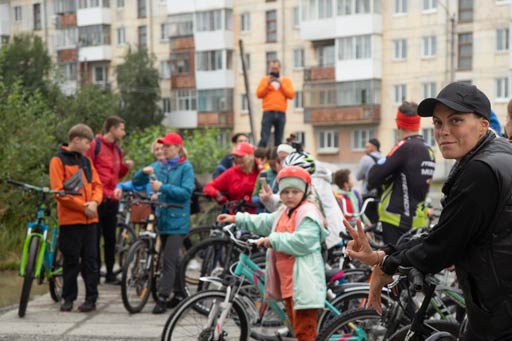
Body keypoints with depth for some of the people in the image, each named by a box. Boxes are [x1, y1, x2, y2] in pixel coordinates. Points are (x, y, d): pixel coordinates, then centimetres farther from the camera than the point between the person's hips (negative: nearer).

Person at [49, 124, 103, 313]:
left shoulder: (86, 161, 14)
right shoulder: (58, 161, -3)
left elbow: (97, 185, 13)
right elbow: (58, 191, -10)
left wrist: (94, 202, -9)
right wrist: (82, 206, -14)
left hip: (90, 219, 5)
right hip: (70, 219, -4)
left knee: (90, 259, 4)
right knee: (71, 260, 2)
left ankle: (91, 298, 8)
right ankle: (68, 298, 12)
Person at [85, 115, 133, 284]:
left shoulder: (117, 149, 17)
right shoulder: (95, 145, -6)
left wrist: (126, 167, 3)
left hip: (112, 200, 7)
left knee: (110, 238, 10)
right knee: (95, 237, -1)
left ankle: (110, 273, 16)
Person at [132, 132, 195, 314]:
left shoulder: (185, 167, -5)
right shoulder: (158, 166, 10)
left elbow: (186, 192, -16)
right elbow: (137, 182, 8)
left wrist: (162, 188, -21)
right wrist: (144, 171, -12)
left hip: (177, 220, -6)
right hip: (163, 217, 6)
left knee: (169, 260, -11)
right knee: (173, 259, 14)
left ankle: (162, 298, -10)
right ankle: (179, 294, 24)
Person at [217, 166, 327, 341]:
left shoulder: (308, 213, -11)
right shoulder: (284, 212, 20)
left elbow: (302, 241, -24)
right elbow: (264, 222, 31)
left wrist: (273, 239, -17)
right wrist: (236, 219, 30)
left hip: (303, 281, -10)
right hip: (287, 281, 10)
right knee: (296, 326, 18)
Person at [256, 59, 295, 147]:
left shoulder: (286, 80, 14)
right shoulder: (265, 80, 12)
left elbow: (291, 95, 2)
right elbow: (259, 94, 2)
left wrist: (281, 84, -5)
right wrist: (268, 84, -8)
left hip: (281, 114, 2)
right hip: (268, 113, -2)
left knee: (279, 140, 1)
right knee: (264, 139, -11)